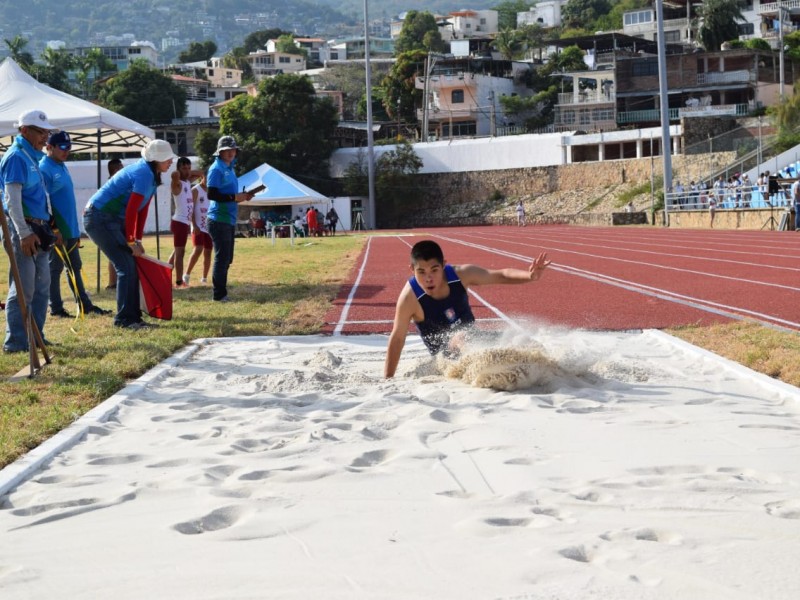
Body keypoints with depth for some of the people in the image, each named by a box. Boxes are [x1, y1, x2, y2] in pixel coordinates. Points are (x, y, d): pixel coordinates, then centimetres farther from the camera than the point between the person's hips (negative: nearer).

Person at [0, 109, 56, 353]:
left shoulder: (32, 157, 17)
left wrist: (46, 230, 19)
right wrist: (24, 234, -24)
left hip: (38, 230, 9)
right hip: (24, 230, -9)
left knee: (41, 287, 12)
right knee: (23, 289, -8)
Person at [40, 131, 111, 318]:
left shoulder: (62, 167, 15)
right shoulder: (44, 169, -13)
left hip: (70, 229, 9)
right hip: (57, 230, -9)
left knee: (75, 267, 12)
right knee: (55, 268, -1)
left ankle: (85, 305, 16)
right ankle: (56, 308, 5)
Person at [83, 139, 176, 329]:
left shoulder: (151, 175, 11)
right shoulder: (143, 174, -21)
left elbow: (142, 210, 13)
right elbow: (132, 211, -22)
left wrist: (137, 240, 9)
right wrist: (132, 242, -15)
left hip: (114, 219, 10)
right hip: (100, 219, -10)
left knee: (131, 266, 10)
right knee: (125, 267, -11)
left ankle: (132, 316, 15)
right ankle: (124, 319, -7)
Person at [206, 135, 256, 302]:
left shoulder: (229, 169, 17)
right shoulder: (216, 169, -10)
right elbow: (212, 194, -19)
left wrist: (242, 196, 7)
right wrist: (234, 197, -21)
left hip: (229, 220, 9)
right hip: (219, 220, -9)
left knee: (226, 259, 12)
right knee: (222, 257, -9)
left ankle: (222, 293, 18)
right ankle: (218, 294, -5)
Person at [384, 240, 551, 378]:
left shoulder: (461, 274, -20)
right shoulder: (410, 298, -29)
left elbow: (501, 275, -15)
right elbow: (397, 338, -20)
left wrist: (529, 276, -35)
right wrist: (388, 379, -18)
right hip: (447, 354, -4)